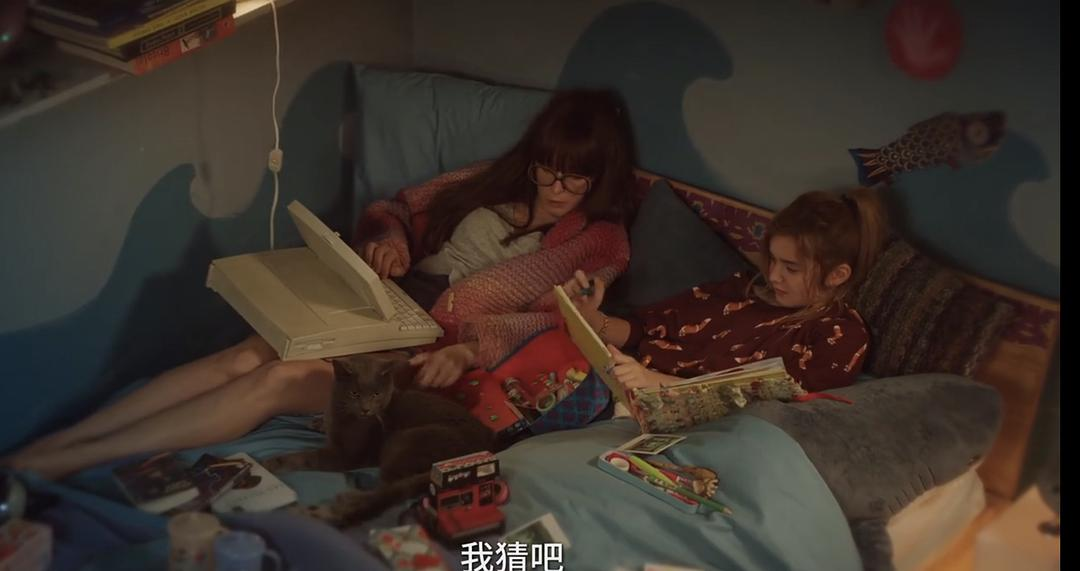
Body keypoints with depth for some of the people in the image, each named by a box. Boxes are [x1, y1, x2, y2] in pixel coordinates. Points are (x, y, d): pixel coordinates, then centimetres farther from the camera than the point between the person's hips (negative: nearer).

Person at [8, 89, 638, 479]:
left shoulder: (599, 243, 0)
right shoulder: (495, 181, 13)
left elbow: (553, 322, -14)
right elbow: (391, 208, 18)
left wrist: (468, 350, -29)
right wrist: (386, 237, -6)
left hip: (430, 353, -5)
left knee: (283, 379, -25)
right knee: (246, 356, -20)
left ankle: (50, 467, -21)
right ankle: (37, 445, -19)